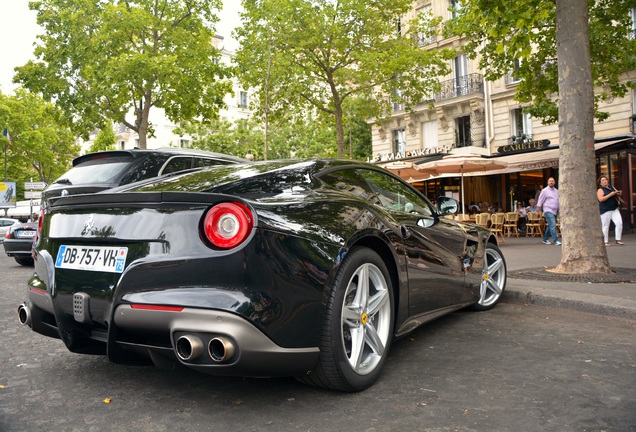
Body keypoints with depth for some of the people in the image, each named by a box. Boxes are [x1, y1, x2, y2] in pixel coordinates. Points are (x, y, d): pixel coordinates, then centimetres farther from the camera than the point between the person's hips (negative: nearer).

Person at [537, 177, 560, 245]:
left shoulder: (556, 191, 15)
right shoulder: (545, 190, -3)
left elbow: (559, 201, 20)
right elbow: (540, 201, -3)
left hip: (555, 211, 7)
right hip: (548, 210, -7)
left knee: (550, 226, 11)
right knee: (552, 225, -15)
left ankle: (545, 239, 22)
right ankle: (556, 240, -17)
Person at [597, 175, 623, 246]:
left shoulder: (612, 187, 14)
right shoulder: (600, 190, -5)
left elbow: (617, 194, 24)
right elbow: (601, 199, -20)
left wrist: (618, 194, 0)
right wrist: (610, 194, -22)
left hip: (614, 209, 6)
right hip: (605, 210, -6)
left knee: (619, 223, -5)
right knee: (606, 226, -2)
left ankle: (618, 240, 5)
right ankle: (606, 242, 8)